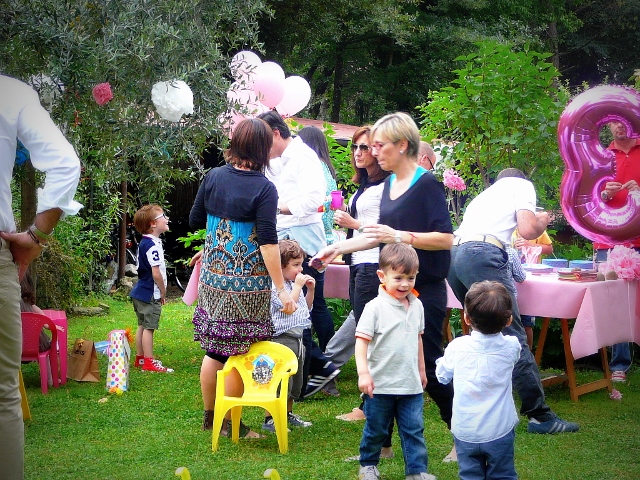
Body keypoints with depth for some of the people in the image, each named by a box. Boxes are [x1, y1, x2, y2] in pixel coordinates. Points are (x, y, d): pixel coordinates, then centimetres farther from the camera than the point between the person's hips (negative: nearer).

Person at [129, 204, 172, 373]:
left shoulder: (144, 243, 11)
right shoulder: (152, 245, -20)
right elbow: (156, 273, -24)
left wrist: (160, 292, 19)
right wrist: (163, 292, -10)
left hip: (141, 292, 10)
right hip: (151, 294, -10)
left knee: (143, 326, 16)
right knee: (149, 327, -6)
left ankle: (140, 359, 24)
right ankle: (149, 362, -3)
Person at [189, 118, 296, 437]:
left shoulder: (214, 177, 0)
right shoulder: (264, 189, -13)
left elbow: (195, 221, 10)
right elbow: (268, 243, -18)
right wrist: (282, 289, -16)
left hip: (213, 277, 5)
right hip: (248, 282, -5)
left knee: (214, 349, 15)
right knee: (238, 354, 4)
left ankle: (209, 416, 26)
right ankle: (231, 423, 11)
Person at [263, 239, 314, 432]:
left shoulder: (294, 284, 14)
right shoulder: (275, 286, -14)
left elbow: (306, 307, 25)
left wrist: (310, 290, 9)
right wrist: (298, 286, -16)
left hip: (297, 339, 10)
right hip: (282, 338, -10)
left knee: (296, 380, 19)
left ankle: (288, 414, 32)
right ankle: (269, 419, -3)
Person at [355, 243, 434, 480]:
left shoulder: (416, 306, 6)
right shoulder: (376, 307, -14)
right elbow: (361, 340, -16)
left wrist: (421, 370, 23)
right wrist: (363, 372, -25)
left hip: (411, 384, 4)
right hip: (381, 384, -4)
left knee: (414, 429, 4)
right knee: (376, 429, 10)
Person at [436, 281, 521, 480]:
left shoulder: (457, 347, -12)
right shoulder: (511, 347, -10)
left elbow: (442, 376, 4)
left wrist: (441, 360, 22)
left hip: (465, 432, 0)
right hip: (500, 431, 0)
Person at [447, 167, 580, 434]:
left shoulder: (487, 193, 36)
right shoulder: (522, 185, 16)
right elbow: (527, 230, 1)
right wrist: (542, 221, 23)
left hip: (453, 254, 8)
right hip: (482, 255, -8)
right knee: (513, 336, -8)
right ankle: (539, 415, -9)